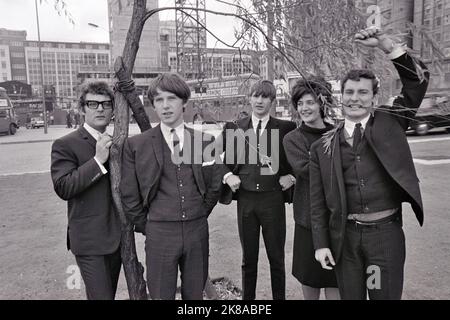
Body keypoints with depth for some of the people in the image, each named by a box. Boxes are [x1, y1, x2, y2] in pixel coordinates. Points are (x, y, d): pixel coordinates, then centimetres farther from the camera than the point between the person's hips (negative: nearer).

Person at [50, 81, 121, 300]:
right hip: (89, 240, -6)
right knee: (101, 295, -4)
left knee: (109, 292, 19)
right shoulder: (65, 145, -9)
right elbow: (63, 188, -19)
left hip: (117, 236, 6)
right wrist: (97, 160, -24)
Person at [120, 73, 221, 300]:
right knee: (161, 295, 10)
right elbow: (129, 195, 1)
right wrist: (145, 226, 5)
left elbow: (214, 186, 11)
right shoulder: (136, 144, -4)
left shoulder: (205, 141, 1)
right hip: (159, 233, -2)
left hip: (197, 231, 2)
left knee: (195, 294, 16)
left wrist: (198, 217, 11)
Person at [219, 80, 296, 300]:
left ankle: (279, 297, 29)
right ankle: (247, 297, 30)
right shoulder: (234, 128, 5)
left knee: (276, 257, 11)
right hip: (245, 199, 2)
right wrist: (228, 175, -4)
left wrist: (292, 176, -5)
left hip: (273, 199, -1)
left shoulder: (285, 128, 0)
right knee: (248, 257, 14)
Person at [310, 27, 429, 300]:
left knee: (386, 295, 10)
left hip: (386, 232, -1)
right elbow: (318, 202, 3)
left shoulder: (390, 123, 3)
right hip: (345, 236, 1)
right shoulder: (324, 147, 2)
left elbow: (418, 80, -5)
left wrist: (385, 43, -13)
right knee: (350, 295, 15)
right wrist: (321, 244, 0)